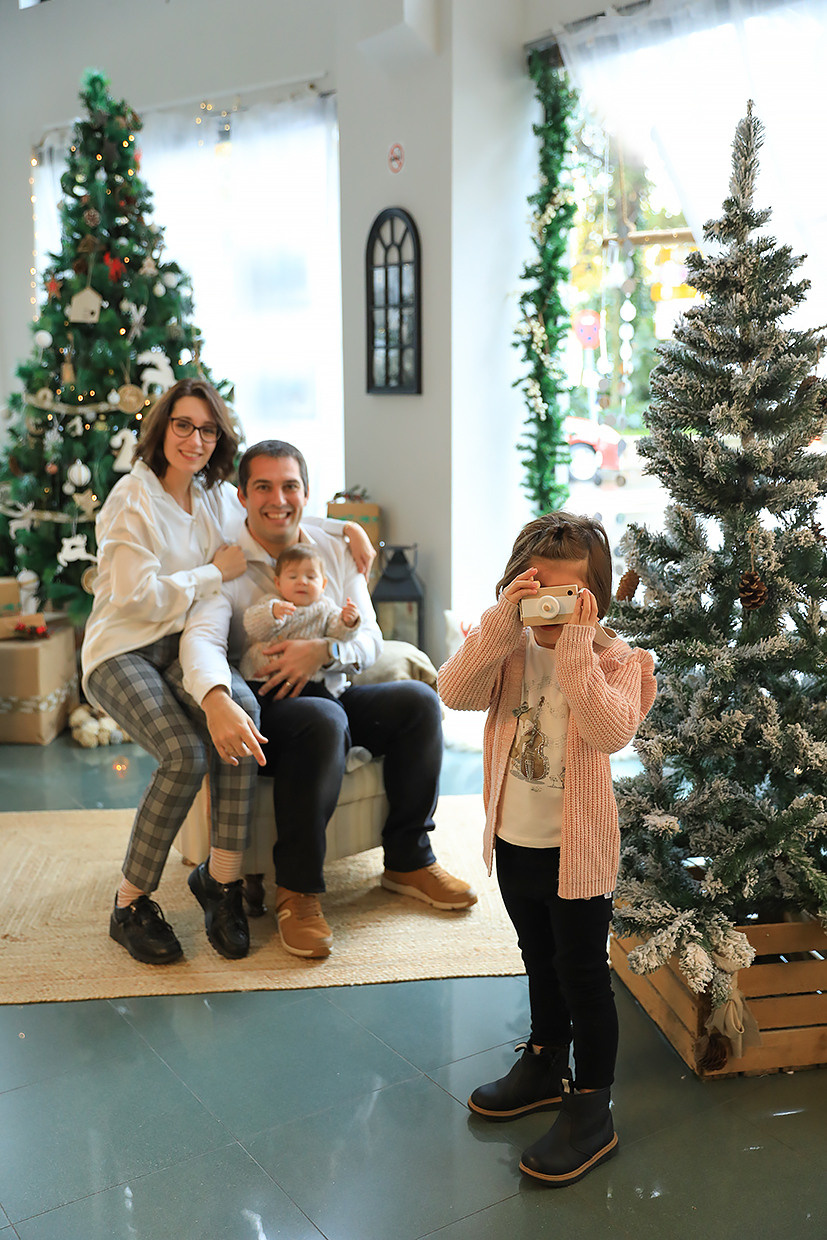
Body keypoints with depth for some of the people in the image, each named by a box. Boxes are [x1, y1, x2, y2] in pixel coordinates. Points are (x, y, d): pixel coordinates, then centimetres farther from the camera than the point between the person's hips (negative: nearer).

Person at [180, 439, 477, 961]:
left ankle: (408, 859, -4)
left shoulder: (335, 551, 8)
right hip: (266, 708, -5)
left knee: (419, 699, -17)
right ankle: (297, 891, -25)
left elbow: (370, 638, 3)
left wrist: (324, 651, -21)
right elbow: (201, 639, -26)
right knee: (323, 719, -36)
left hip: (334, 694, 6)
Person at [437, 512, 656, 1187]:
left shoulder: (613, 656, -14)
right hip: (514, 838, 5)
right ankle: (545, 1064, 45)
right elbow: (455, 692, -20)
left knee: (583, 976, 6)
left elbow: (612, 731, -31)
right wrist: (503, 624, -29)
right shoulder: (507, 645, -3)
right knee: (541, 961, 24)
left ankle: (592, 1110, 22)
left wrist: (575, 646, -35)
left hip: (577, 847, -5)